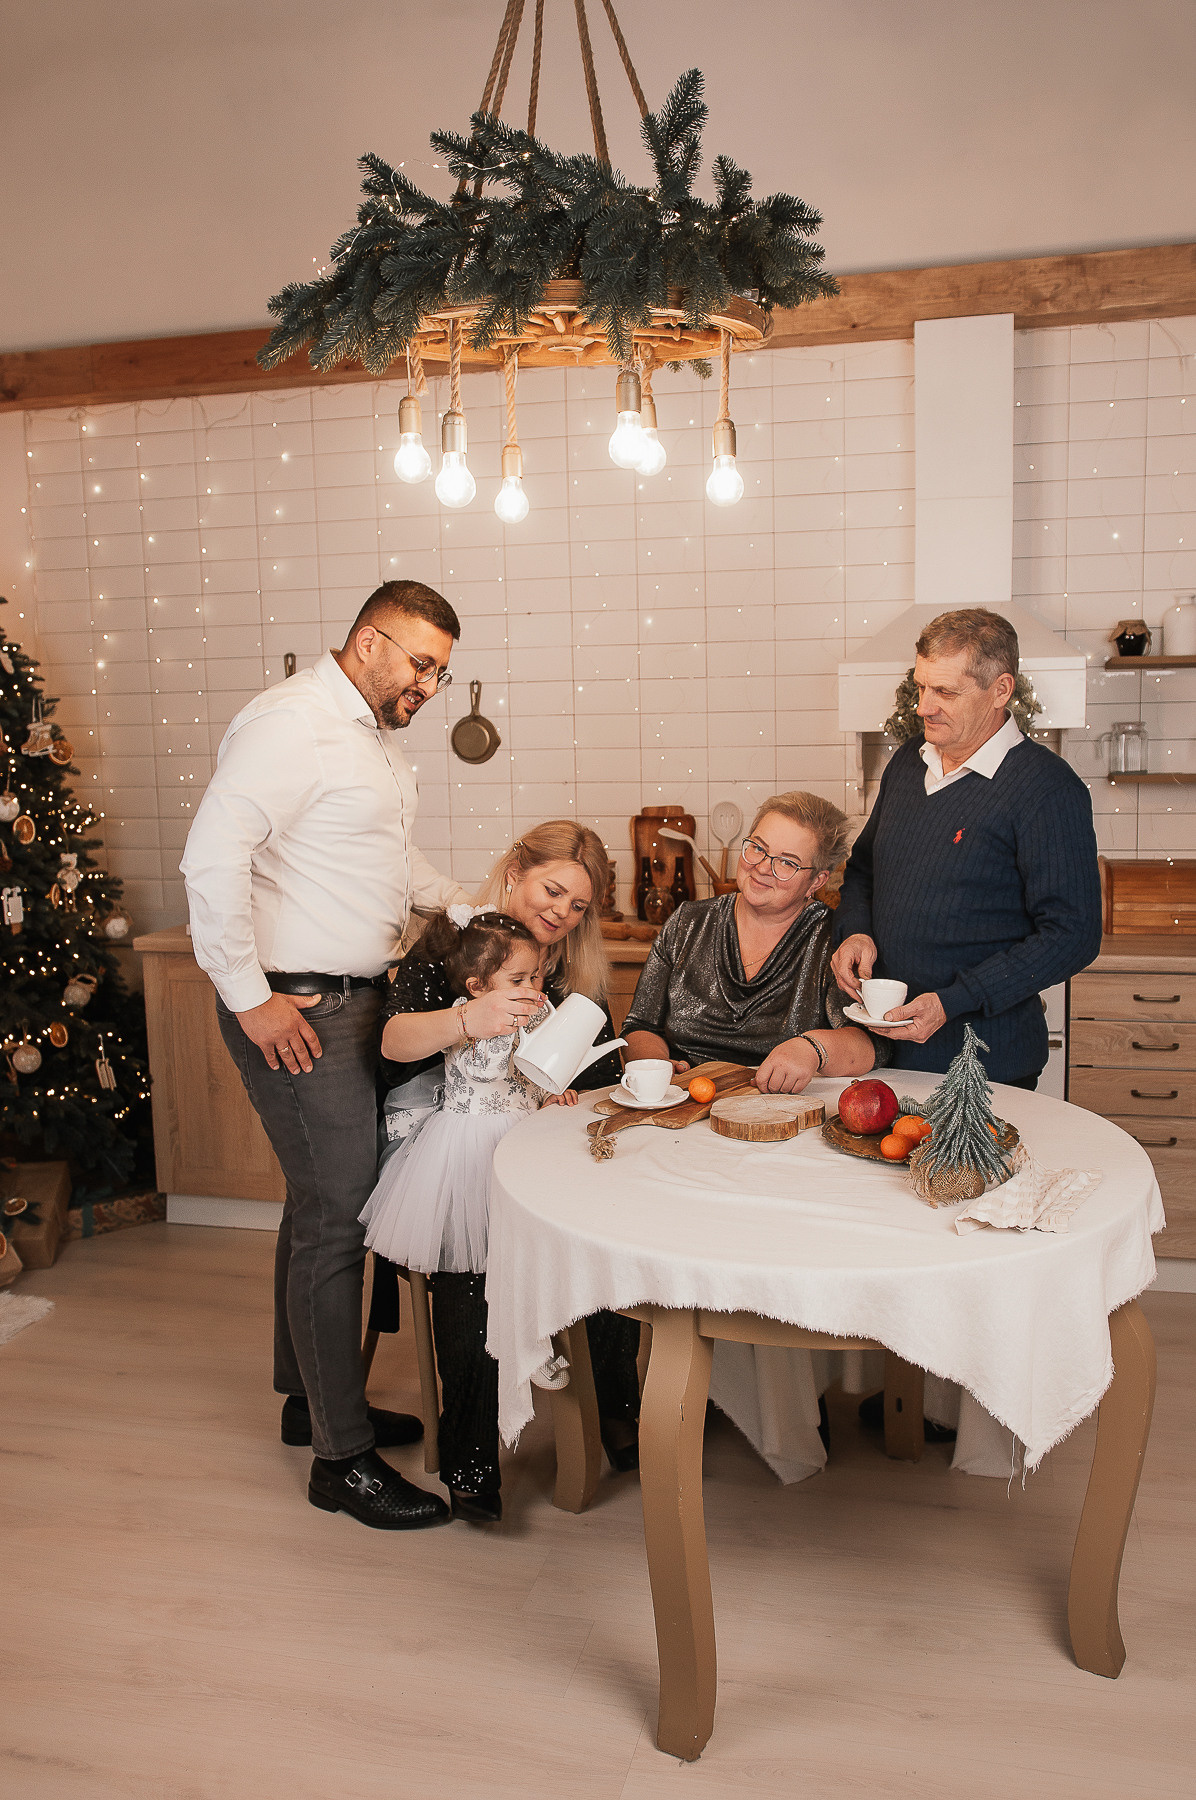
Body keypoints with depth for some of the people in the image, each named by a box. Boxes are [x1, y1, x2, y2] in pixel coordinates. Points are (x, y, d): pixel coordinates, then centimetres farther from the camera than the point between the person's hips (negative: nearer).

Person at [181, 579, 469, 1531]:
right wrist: (250, 997, -21)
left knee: (323, 1204, 19)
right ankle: (343, 1459, 7)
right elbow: (213, 857, -24)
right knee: (337, 1219, -5)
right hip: (296, 1011, -10)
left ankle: (312, 1396, 35)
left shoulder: (376, 738, 16)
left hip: (354, 1001, 10)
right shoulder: (291, 723, -16)